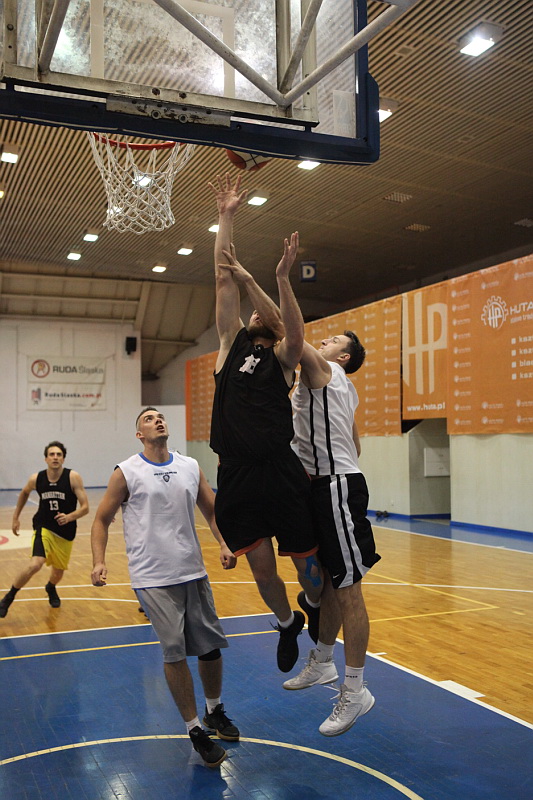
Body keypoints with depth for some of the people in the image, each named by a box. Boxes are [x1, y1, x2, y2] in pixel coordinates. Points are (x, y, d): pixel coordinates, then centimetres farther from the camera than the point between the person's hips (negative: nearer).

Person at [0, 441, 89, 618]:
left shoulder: (73, 477, -17)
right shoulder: (36, 479, -9)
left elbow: (85, 507, -18)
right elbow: (24, 493, 15)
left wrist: (69, 517, -36)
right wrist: (16, 517, 16)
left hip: (65, 532, 1)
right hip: (44, 528, -1)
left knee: (58, 572, 18)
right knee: (35, 565, -26)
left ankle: (50, 588, 56)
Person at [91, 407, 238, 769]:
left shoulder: (191, 467, 7)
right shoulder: (127, 473, -4)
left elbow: (212, 510, 14)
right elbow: (102, 520, 2)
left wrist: (224, 545, -2)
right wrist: (99, 562, -12)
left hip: (194, 572, 4)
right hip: (153, 578, -4)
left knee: (212, 645, 11)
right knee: (175, 653, -4)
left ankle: (215, 711, 37)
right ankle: (196, 731, 14)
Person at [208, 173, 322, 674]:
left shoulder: (282, 356, 4)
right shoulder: (233, 344, 13)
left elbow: (297, 335, -20)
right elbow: (223, 280, 8)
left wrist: (281, 280, -27)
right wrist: (226, 217, 6)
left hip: (281, 473, -3)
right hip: (237, 477, 3)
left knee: (306, 562, 8)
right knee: (261, 570, 8)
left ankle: (317, 611, 38)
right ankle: (286, 623, 35)